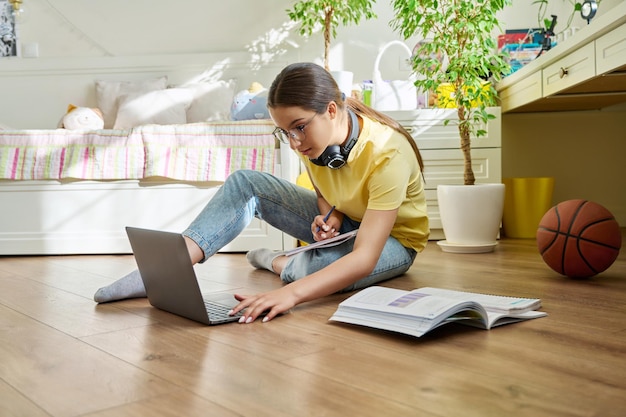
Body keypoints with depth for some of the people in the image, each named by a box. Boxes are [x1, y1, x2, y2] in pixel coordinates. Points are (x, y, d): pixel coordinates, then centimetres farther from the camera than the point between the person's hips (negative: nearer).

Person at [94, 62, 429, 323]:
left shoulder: (387, 153, -36)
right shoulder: (315, 137, -16)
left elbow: (364, 258, -43)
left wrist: (290, 294, -57)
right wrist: (330, 216, -19)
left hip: (393, 238, -5)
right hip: (341, 224, 6)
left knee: (321, 268, -40)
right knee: (245, 183, -13)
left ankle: (279, 264, -3)